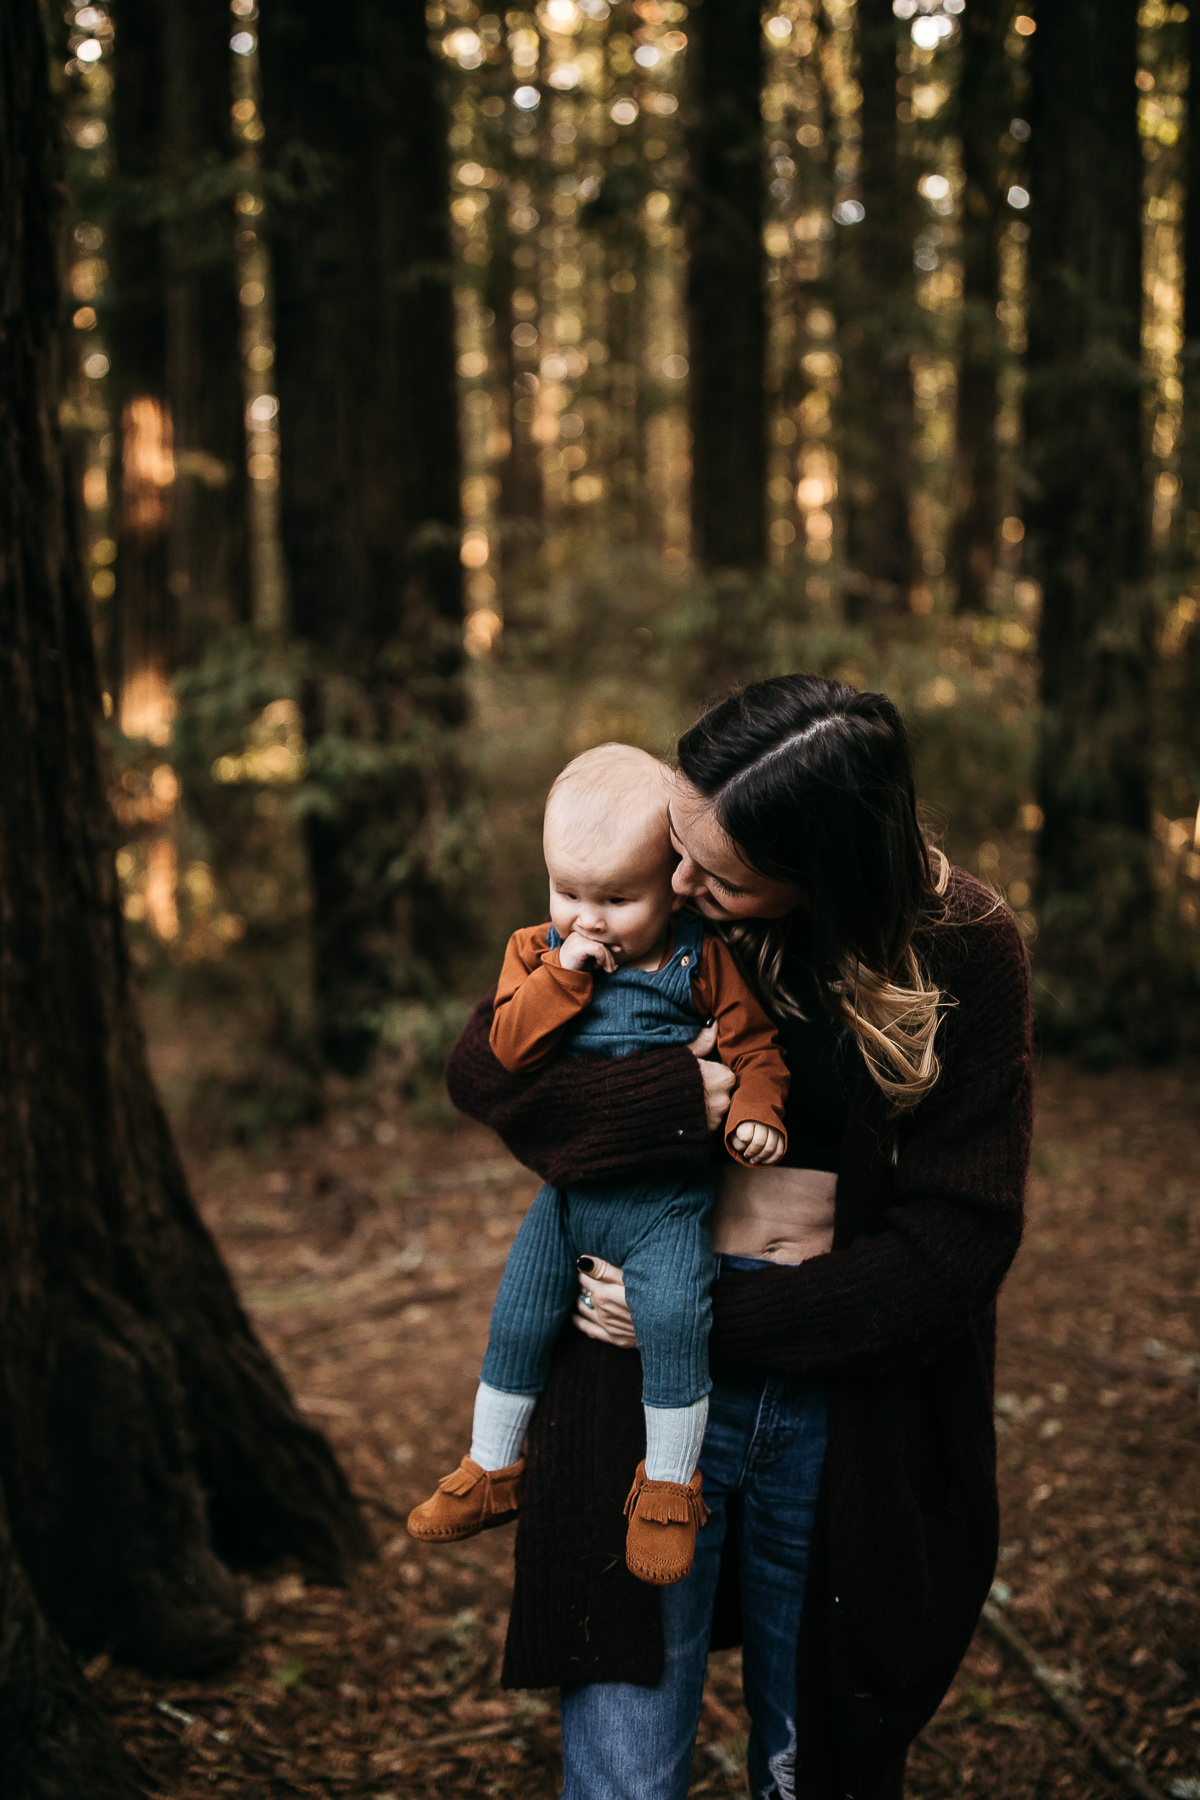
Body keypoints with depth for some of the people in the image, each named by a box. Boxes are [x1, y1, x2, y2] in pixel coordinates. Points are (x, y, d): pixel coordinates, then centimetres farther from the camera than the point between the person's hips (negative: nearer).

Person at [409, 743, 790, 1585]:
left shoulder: (702, 962, -7)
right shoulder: (538, 952, 0)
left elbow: (754, 1045, -4)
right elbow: (508, 1046, -12)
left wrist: (754, 1113, -22)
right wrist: (564, 974, -22)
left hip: (666, 1198, -4)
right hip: (567, 1187, 4)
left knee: (673, 1313, -22)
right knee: (516, 1320, 9)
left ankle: (670, 1484, -3)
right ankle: (492, 1469, 30)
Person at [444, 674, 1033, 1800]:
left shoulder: (960, 952, -9)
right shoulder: (652, 902, -4)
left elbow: (956, 1241, -9)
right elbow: (482, 1071, -2)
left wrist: (716, 1317, -14)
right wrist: (678, 1102, -19)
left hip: (849, 1411, 0)